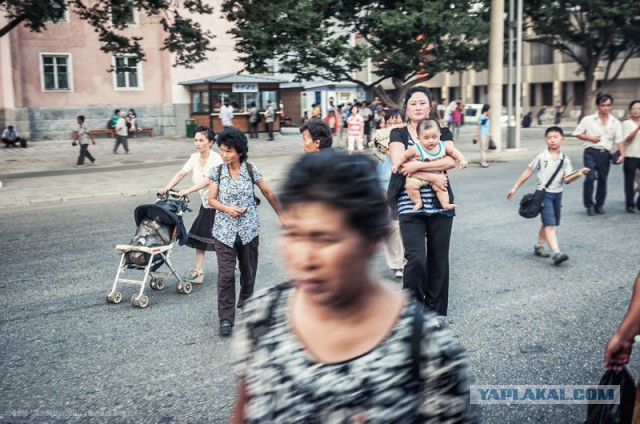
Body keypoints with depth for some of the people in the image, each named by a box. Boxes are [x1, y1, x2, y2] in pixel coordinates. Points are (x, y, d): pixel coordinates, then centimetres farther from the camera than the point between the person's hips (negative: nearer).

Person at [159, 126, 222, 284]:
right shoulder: (194, 158, 1)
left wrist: (188, 191, -41)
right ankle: (198, 271, 7)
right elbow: (181, 174, -5)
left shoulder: (216, 159, -20)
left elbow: (208, 180, -32)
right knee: (199, 236, 4)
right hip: (206, 204, 7)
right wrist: (167, 188, -20)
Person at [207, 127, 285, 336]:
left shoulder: (251, 170, -5)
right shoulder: (217, 172, -4)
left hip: (248, 230, 1)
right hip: (224, 231, -1)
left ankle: (245, 303, 38)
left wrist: (280, 214, 12)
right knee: (226, 275, -7)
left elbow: (267, 193, 6)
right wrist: (227, 209, -19)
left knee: (248, 271, 13)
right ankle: (226, 319, 0)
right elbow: (211, 200, 0)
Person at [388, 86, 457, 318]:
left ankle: (436, 312, 22)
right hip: (410, 206, -2)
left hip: (440, 205, 2)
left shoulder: (443, 133, 10)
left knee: (438, 260, 7)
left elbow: (451, 161, -8)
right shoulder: (398, 135, 6)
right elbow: (400, 165, -10)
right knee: (416, 259, -14)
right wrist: (432, 177, -14)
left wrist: (418, 165, -16)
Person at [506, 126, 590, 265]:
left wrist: (578, 174, -23)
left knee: (549, 224, 15)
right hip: (544, 193, -5)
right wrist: (514, 188, 1)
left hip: (557, 194, 5)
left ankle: (539, 246, 31)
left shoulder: (565, 160, 2)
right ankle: (556, 253, -21)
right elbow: (528, 172, 1)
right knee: (550, 224, -14)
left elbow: (566, 180, -4)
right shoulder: (541, 157, -5)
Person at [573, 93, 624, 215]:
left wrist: (622, 154, -12)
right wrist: (590, 138, -10)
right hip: (591, 152, -3)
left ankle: (599, 205, 25)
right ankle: (589, 205, 0)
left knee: (603, 180, 9)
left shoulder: (615, 122, 7)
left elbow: (619, 140, 1)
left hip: (605, 153, 3)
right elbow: (577, 133, 6)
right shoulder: (588, 119, 2)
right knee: (590, 177, -16)